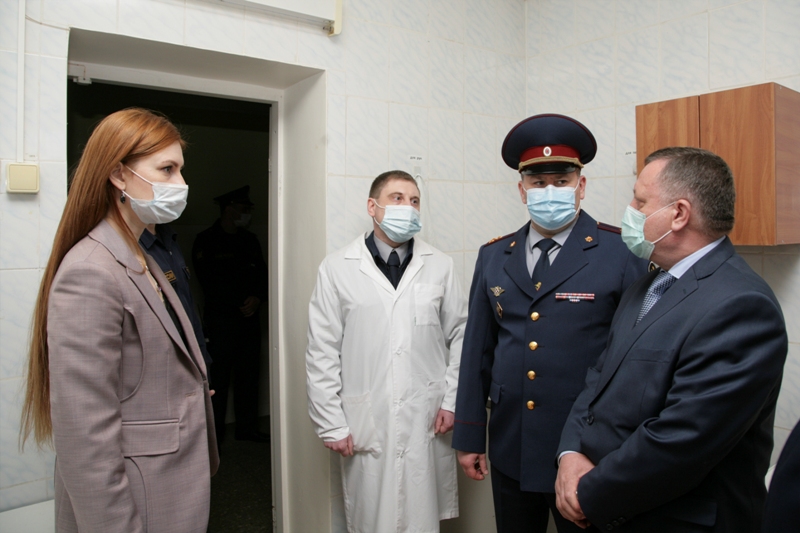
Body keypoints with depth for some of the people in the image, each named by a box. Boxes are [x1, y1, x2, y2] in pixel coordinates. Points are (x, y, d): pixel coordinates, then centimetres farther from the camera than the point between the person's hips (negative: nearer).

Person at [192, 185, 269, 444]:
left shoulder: (250, 240, 15)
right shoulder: (206, 241, -1)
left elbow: (263, 274, 13)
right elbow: (209, 283, -5)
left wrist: (258, 298, -6)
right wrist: (240, 304, -5)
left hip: (249, 316, 5)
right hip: (221, 318, -5)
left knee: (249, 374, 6)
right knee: (219, 376, -5)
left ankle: (247, 428, 17)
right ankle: (214, 432, 6)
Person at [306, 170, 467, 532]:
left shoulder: (440, 266, 2)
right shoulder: (337, 269, -3)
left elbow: (460, 336, 7)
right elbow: (322, 354, -2)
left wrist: (452, 401, 1)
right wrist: (331, 424, -3)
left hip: (427, 423, 2)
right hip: (365, 426, -1)